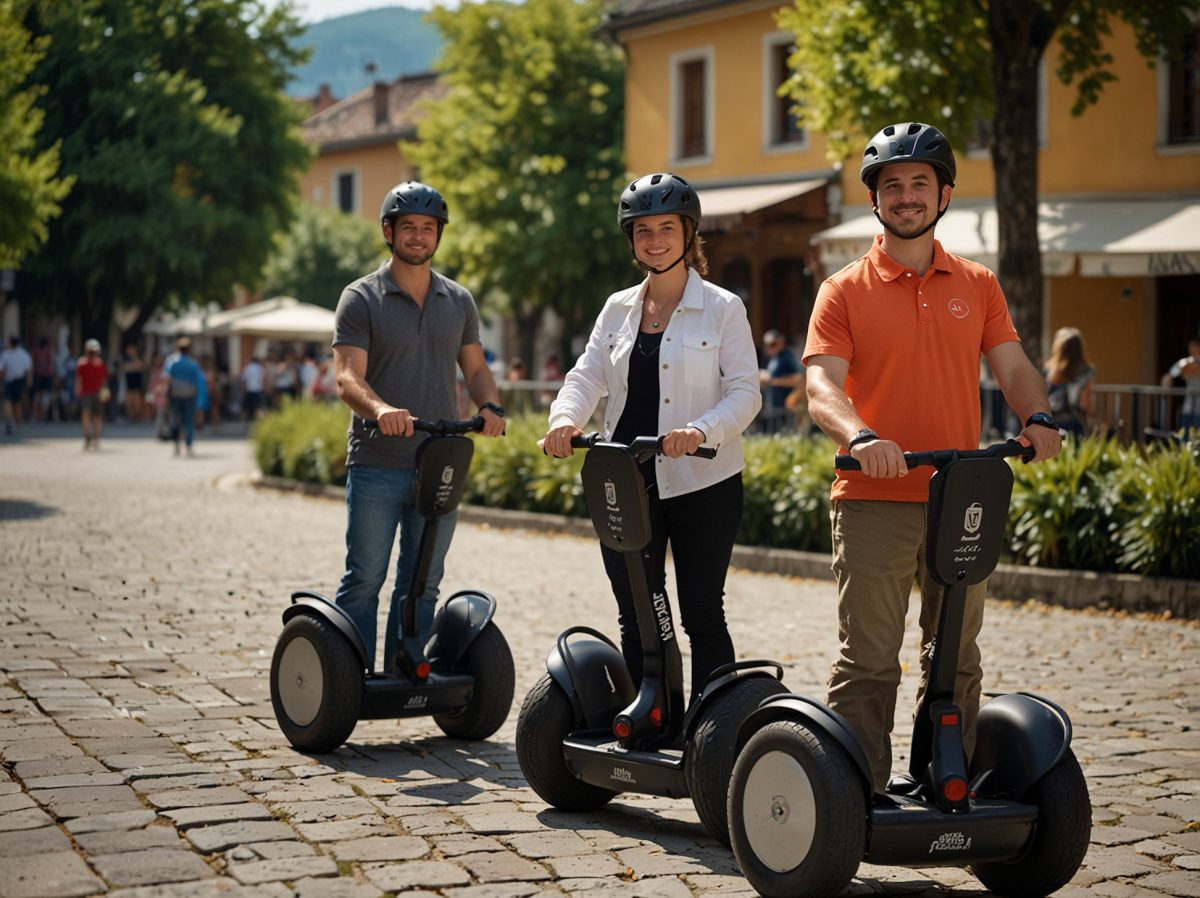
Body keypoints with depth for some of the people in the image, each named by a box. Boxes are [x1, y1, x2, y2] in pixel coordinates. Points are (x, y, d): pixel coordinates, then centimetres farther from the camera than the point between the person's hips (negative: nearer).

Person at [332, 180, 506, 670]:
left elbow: (475, 367, 17)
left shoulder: (459, 301, 13)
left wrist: (490, 405, -6)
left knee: (422, 584, 8)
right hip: (376, 465, -4)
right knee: (364, 579, -2)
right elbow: (347, 377, -10)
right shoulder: (361, 299, -1)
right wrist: (381, 409, -31)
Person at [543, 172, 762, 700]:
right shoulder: (618, 309, 13)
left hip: (702, 484, -4)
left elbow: (745, 393, -6)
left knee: (702, 613, 1)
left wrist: (701, 430, -25)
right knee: (636, 617, 6)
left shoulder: (722, 309, 0)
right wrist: (565, 417, -17)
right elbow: (588, 376, 5)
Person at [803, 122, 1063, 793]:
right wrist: (861, 437, -30)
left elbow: (1013, 367, 7)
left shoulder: (978, 286, 12)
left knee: (956, 658, 11)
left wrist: (1038, 417, -16)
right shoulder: (845, 291, 1)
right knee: (868, 660, -4)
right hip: (874, 500, -3)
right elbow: (822, 386, -10)